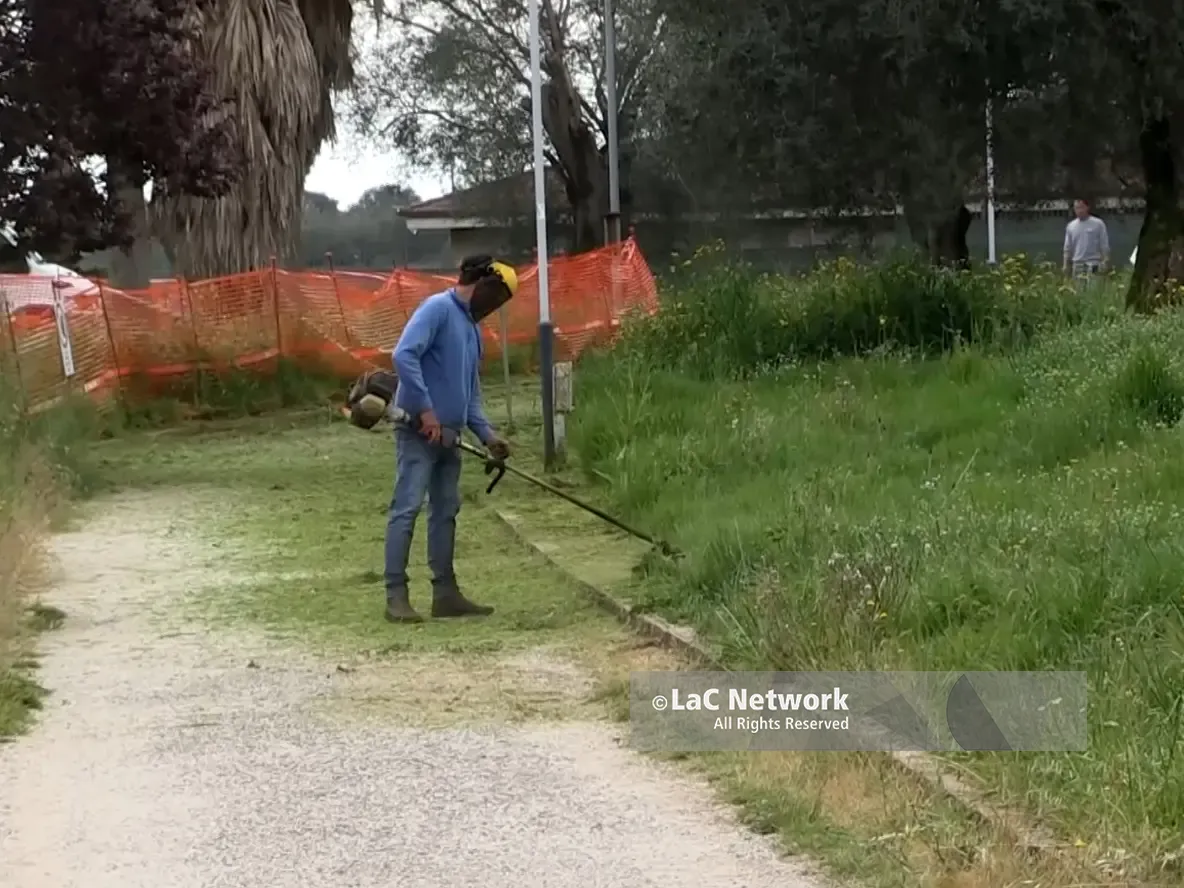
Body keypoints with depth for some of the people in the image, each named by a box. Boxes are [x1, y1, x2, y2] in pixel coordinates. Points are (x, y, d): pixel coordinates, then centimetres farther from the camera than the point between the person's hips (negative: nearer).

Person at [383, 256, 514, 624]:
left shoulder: (472, 327, 19)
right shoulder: (438, 308, -9)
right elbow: (404, 355, -21)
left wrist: (487, 434, 11)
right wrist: (426, 410, -22)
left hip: (448, 435, 9)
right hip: (419, 430, -9)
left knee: (445, 511, 10)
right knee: (407, 508, -10)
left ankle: (445, 592, 16)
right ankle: (396, 595, -11)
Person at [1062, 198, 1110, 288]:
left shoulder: (1098, 224, 0)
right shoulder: (1070, 226, 11)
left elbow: (1104, 246, 0)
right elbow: (1068, 248, 15)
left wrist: (1105, 262, -8)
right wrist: (1066, 265, 9)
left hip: (1093, 264, -4)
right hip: (1077, 265, 4)